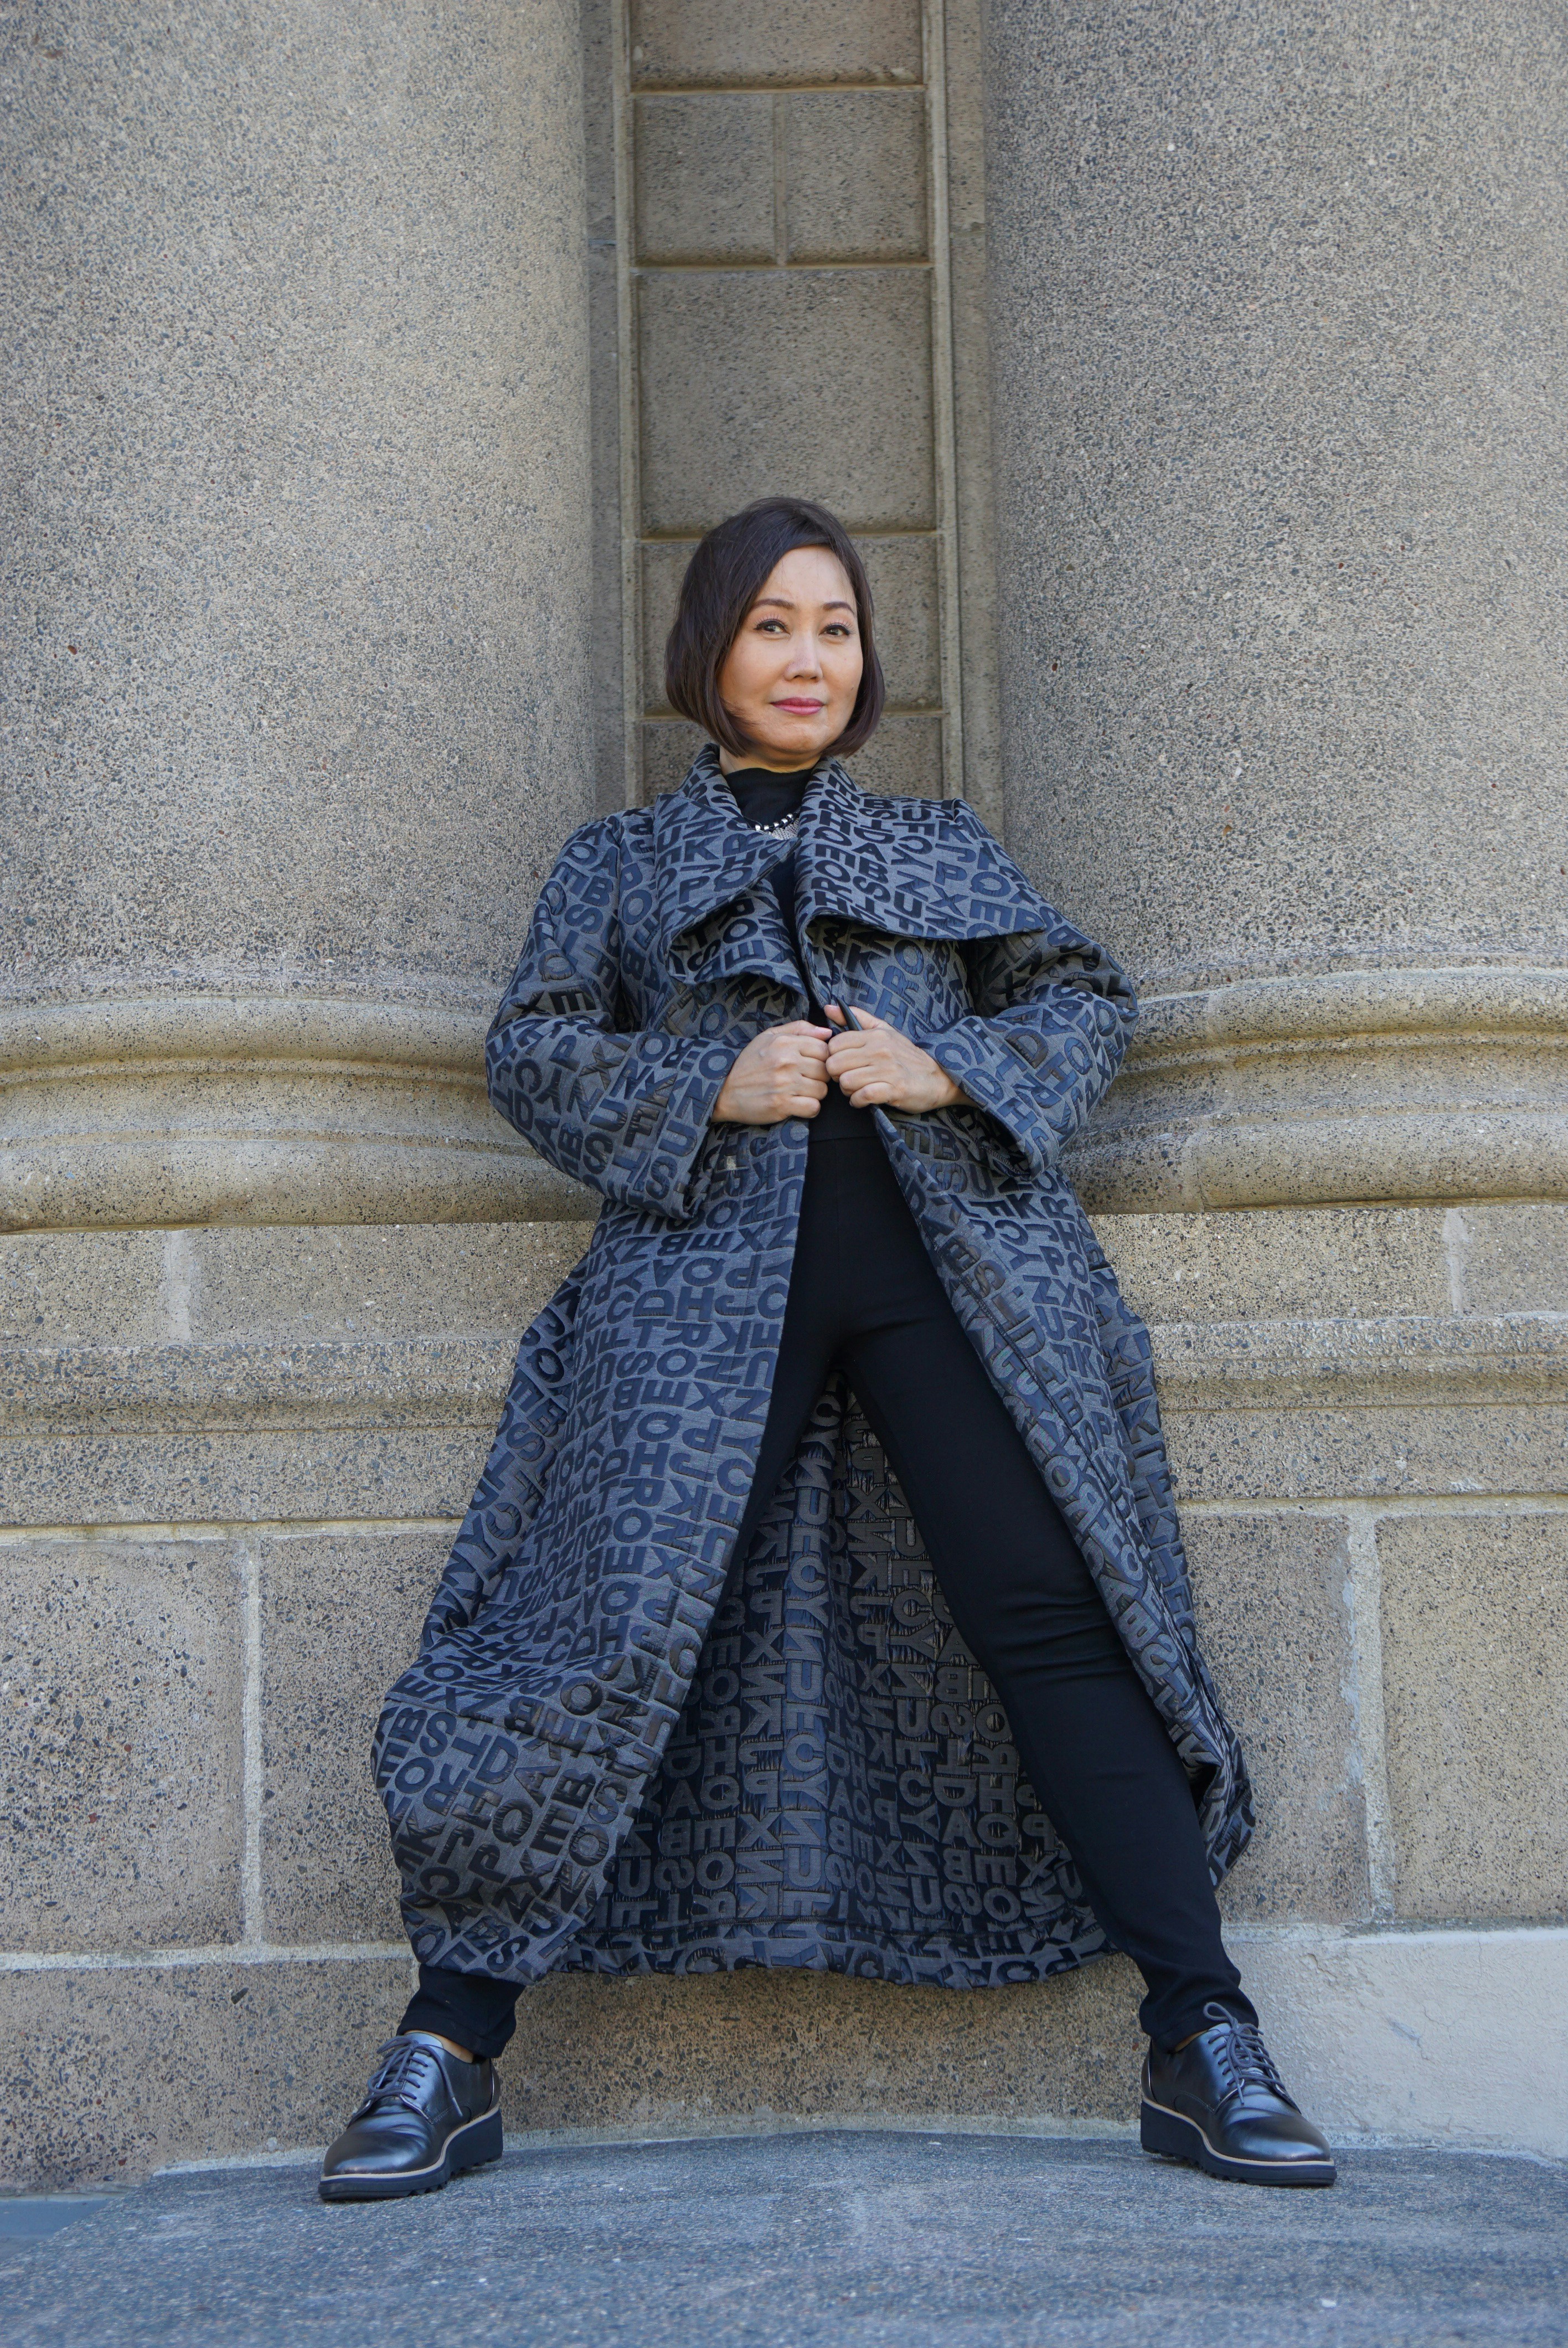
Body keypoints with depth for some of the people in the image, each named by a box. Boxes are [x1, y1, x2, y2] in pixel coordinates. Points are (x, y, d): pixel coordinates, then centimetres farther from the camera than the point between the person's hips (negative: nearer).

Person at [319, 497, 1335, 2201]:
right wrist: (707, 1088, -7)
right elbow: (535, 1051, 11)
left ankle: (1203, 2052, -7)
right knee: (624, 1614, -12)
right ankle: (449, 2047, -4)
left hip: (946, 1246, 1)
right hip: (709, 1259, -1)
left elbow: (1085, 997, 18)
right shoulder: (618, 864, 22)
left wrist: (951, 1070, -3)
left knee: (1046, 1614, -9)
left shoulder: (942, 846, 25)